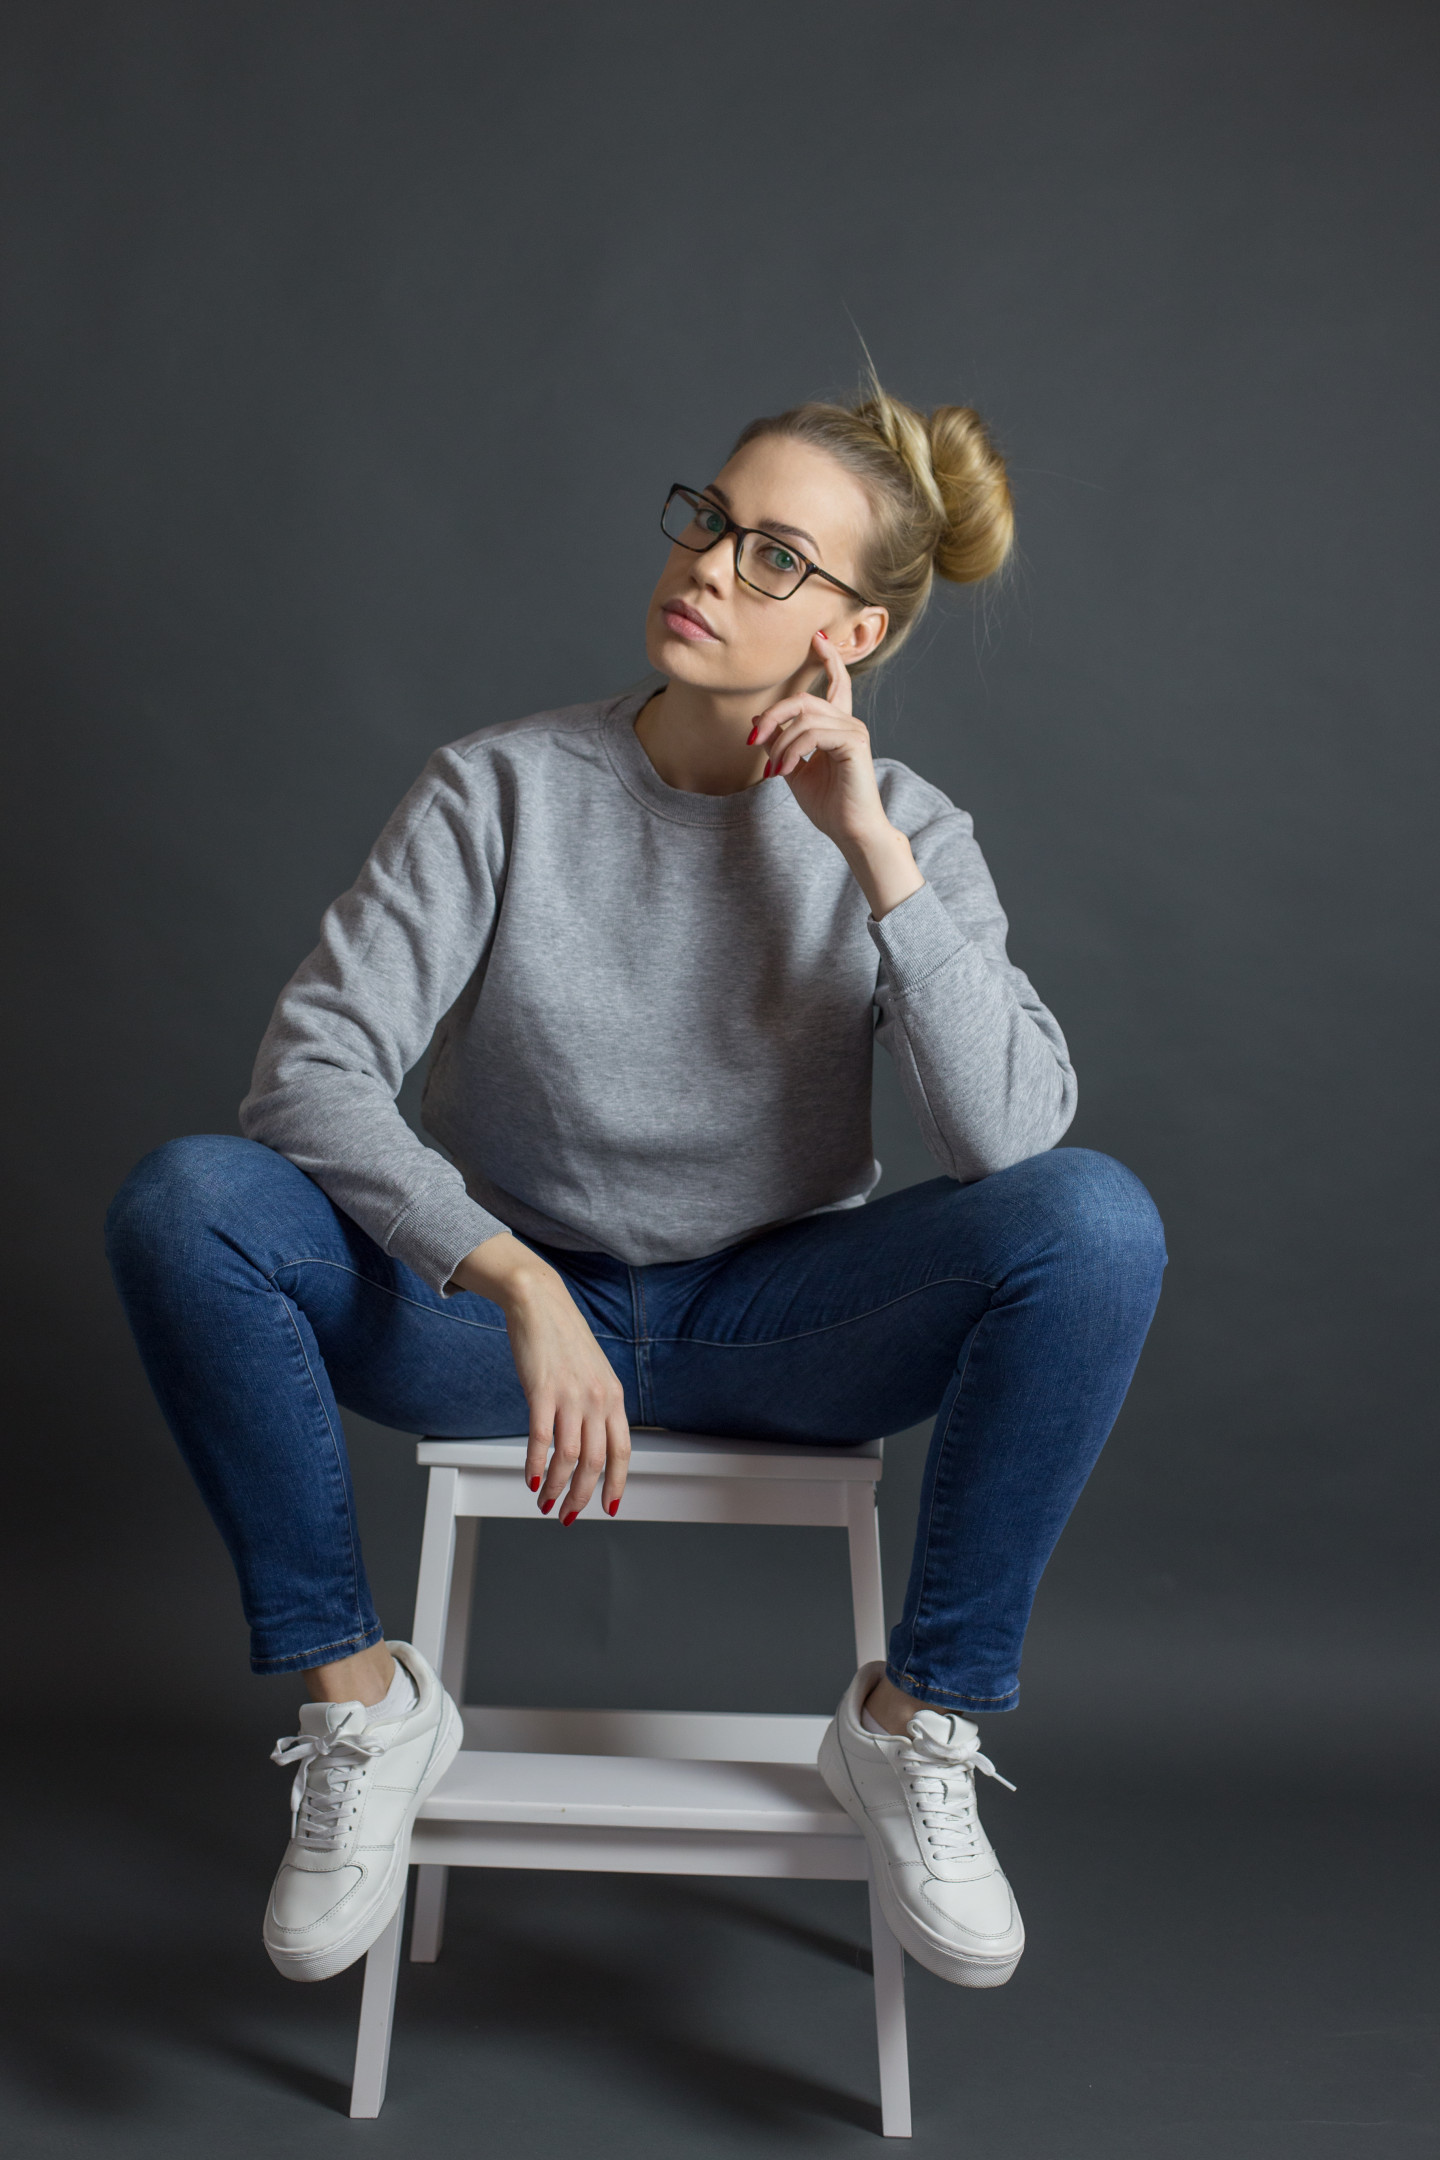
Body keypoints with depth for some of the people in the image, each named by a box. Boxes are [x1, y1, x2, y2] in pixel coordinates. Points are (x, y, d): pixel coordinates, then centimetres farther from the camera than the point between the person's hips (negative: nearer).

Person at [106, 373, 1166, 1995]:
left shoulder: (902, 827, -6)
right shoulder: (502, 789, -8)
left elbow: (1007, 1135, -19)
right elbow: (308, 1070, -17)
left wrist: (874, 851, -25)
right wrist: (515, 1282, -30)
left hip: (776, 1323, 0)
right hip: (495, 1307, 0)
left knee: (1096, 1220, -26)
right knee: (182, 1204, -25)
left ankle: (915, 1722, -8)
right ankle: (360, 1701, -6)